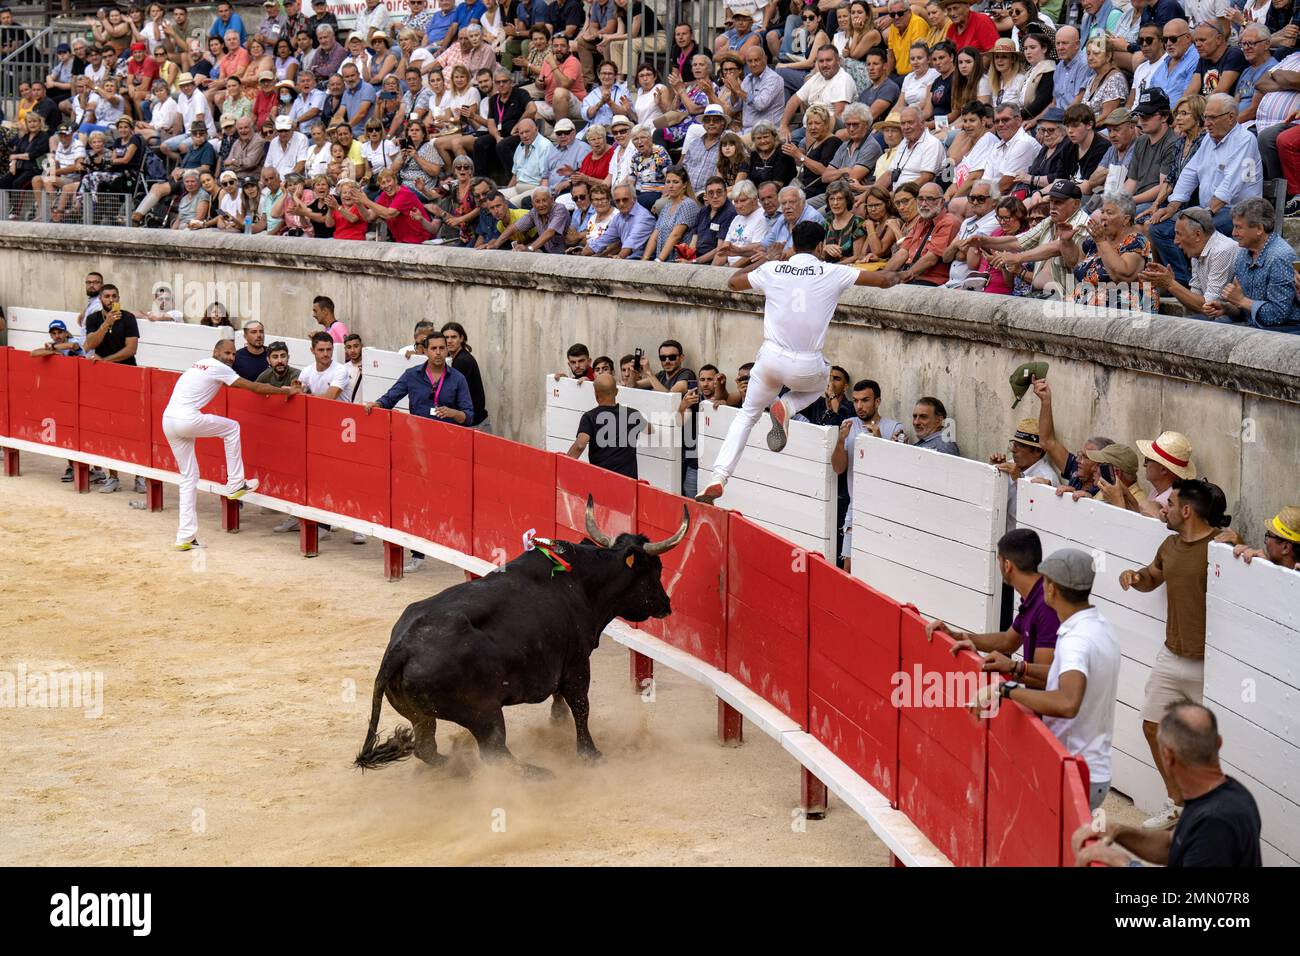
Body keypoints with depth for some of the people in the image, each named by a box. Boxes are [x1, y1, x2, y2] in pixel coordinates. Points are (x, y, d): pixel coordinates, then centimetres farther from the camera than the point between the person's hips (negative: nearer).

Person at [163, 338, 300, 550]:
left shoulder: (199, 364, 25)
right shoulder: (218, 367, -2)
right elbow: (254, 388, -2)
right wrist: (286, 391, 7)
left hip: (168, 420, 8)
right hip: (187, 419, -8)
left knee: (188, 477, 13)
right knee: (232, 428, 14)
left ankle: (185, 536, 9)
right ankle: (235, 484, 14)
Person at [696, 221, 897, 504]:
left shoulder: (771, 270, 4)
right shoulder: (832, 273, -1)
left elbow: (733, 282, 22)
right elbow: (884, 280, 5)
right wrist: (893, 277, 29)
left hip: (771, 359, 1)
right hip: (807, 367, -1)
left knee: (746, 416, 19)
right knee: (821, 380, 35)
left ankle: (718, 479, 1)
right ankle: (785, 407, 3)